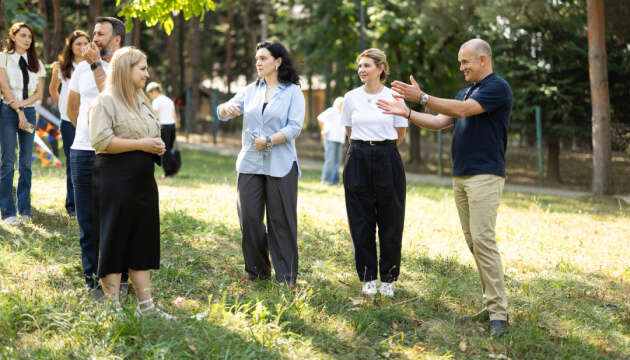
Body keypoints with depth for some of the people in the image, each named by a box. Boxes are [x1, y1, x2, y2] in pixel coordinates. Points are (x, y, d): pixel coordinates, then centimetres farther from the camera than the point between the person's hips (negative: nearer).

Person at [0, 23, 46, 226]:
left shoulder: (36, 63, 15)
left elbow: (39, 93, 9)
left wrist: (23, 104, -10)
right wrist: (19, 112, -11)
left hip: (29, 111, 4)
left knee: (26, 162, 2)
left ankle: (24, 210, 6)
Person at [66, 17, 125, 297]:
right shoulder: (84, 67, 12)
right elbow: (71, 109, 23)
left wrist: (96, 65, -15)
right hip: (83, 152, 4)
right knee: (88, 221, 6)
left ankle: (117, 279, 11)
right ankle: (94, 281, 15)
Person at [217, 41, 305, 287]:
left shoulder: (292, 92, 1)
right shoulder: (251, 91, 13)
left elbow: (295, 127, -9)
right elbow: (223, 113, 5)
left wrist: (269, 141, -20)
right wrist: (227, 108, -18)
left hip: (280, 165, -4)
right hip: (250, 163, 4)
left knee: (281, 221, -1)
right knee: (249, 218, 3)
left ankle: (287, 276, 6)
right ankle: (257, 270, 18)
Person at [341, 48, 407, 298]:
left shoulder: (394, 97, 0)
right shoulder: (352, 97, 5)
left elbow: (400, 133, 8)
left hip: (387, 160, -2)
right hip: (358, 161, 2)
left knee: (390, 221, 1)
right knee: (361, 221, 3)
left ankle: (388, 278, 12)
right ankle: (368, 277, 14)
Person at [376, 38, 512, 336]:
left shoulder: (498, 88, -9)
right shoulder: (466, 91, 21)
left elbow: (462, 110, -20)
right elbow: (439, 122, 18)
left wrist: (422, 97, -19)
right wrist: (407, 113, 6)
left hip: (485, 175, -9)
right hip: (461, 176, 9)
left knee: (483, 239, -16)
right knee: (472, 241, 7)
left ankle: (498, 313, -15)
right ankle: (491, 303, 12)